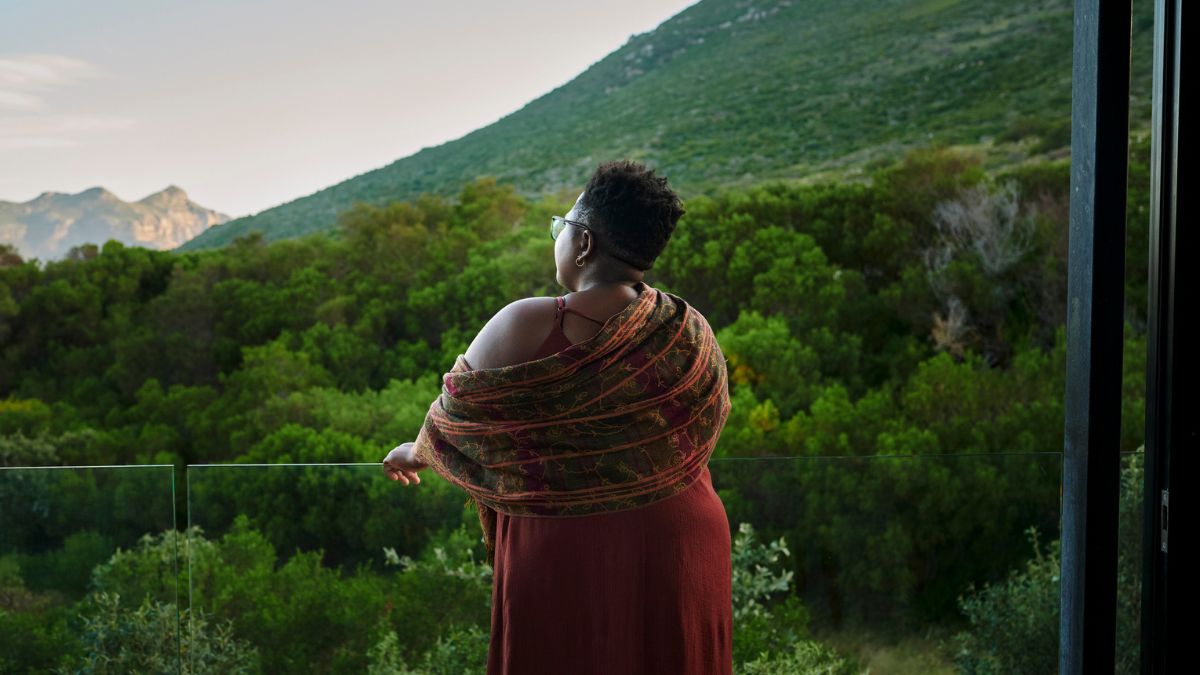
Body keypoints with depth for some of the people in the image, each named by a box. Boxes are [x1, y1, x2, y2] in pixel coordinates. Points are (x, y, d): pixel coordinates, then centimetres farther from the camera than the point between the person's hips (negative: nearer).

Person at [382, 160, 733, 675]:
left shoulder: (526, 328, -15)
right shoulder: (693, 333, -5)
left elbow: (455, 416, -4)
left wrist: (417, 451, 18)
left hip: (566, 561, -3)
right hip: (680, 551, 3)